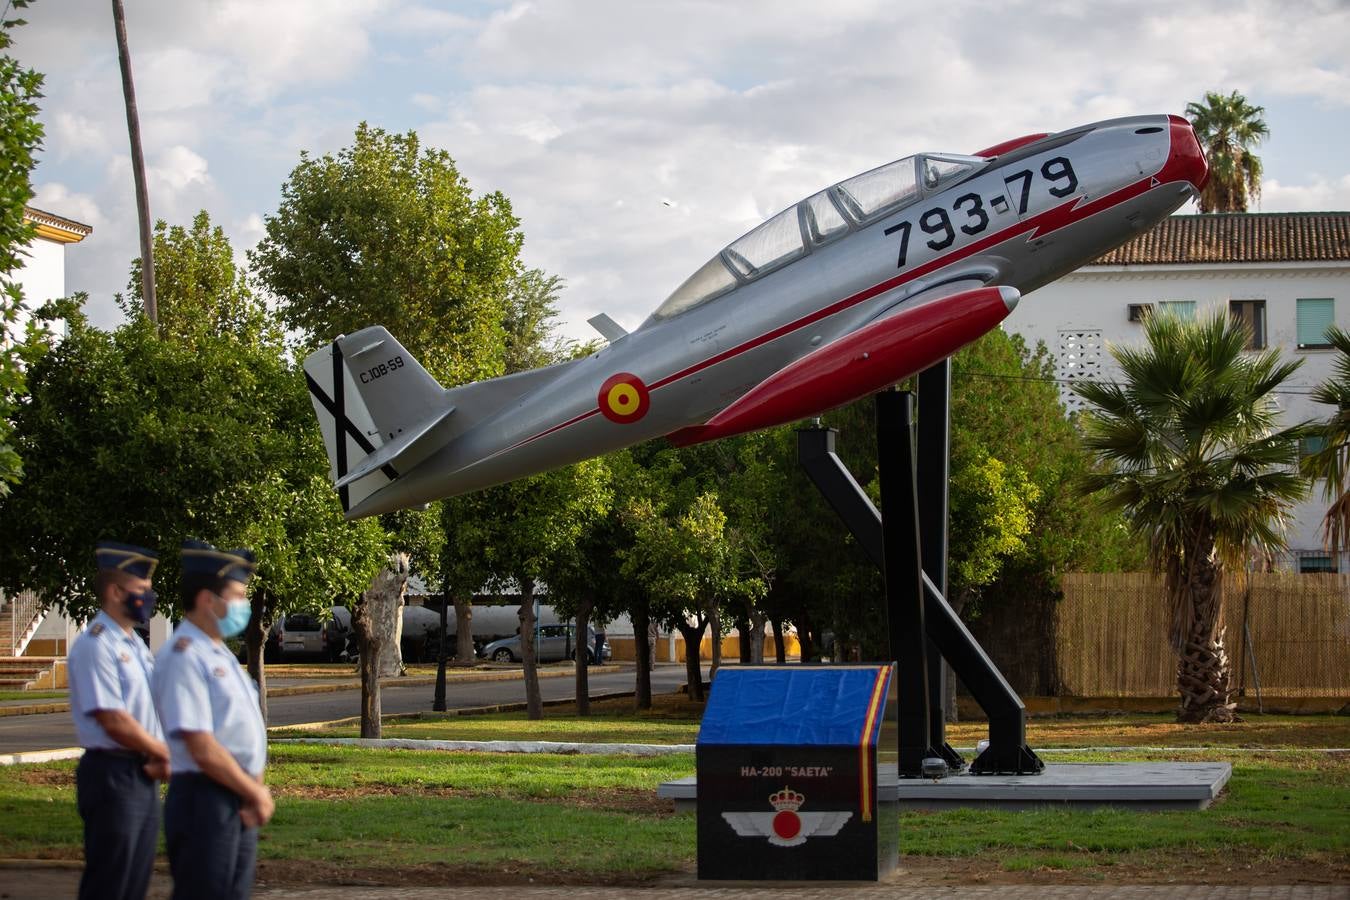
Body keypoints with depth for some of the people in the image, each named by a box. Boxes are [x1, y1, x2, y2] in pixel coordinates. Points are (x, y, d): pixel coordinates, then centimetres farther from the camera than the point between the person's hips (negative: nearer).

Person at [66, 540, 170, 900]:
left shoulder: (136, 645, 14)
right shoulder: (95, 646, -15)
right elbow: (114, 722, -19)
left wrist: (160, 758, -2)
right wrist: (164, 754, -8)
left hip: (145, 775, 9)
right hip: (112, 774, -9)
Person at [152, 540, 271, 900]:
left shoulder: (220, 653, 15)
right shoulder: (184, 656, -15)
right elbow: (203, 749, -20)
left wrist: (255, 790, 0)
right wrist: (256, 793, -10)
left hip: (240, 805, 9)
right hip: (204, 799, -9)